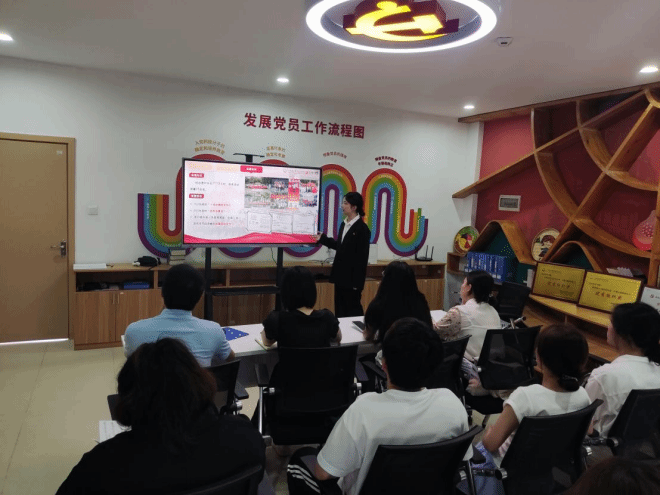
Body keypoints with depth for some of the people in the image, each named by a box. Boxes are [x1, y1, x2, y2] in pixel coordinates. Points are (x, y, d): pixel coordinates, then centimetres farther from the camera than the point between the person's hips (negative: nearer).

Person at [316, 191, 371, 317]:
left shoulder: (362, 229, -14)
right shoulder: (344, 224, 10)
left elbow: (362, 258, -15)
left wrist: (357, 281, -16)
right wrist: (322, 238, 16)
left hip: (352, 277, -8)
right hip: (340, 275, 8)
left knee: (353, 310, 3)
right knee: (340, 309, 13)